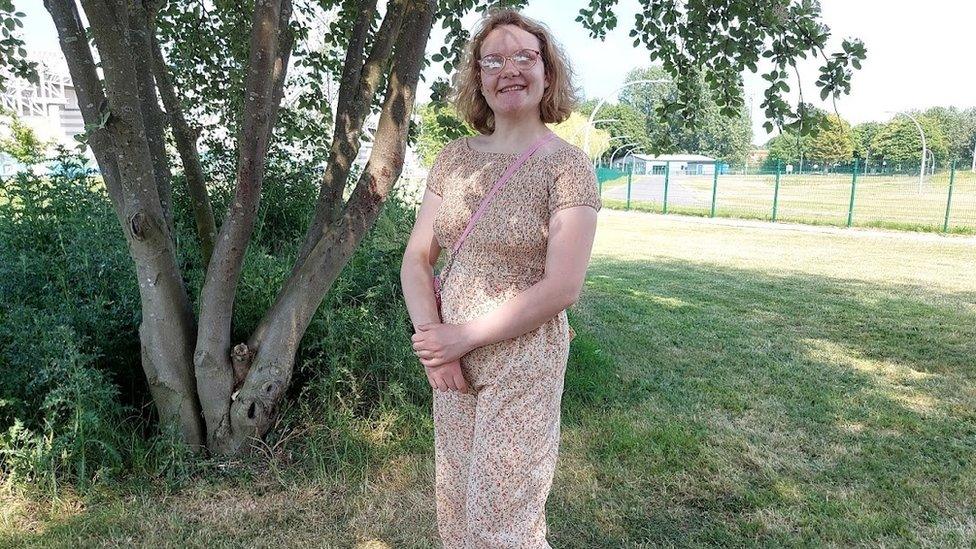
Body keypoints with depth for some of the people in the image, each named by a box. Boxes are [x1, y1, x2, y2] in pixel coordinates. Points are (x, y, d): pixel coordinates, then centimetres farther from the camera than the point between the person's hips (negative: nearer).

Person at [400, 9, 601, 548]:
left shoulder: (567, 165, -11)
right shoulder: (453, 158, 3)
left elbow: (562, 288, -18)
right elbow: (416, 260, 3)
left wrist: (463, 336, -15)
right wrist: (432, 343, -10)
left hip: (523, 360, -5)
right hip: (452, 359, 5)